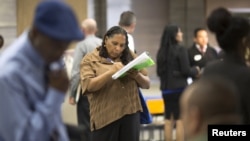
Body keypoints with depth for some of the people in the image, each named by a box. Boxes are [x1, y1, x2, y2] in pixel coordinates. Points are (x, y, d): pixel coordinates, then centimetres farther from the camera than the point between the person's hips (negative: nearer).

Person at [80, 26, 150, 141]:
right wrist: (111, 72, -23)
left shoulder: (129, 56, 12)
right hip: (105, 117, -3)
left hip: (130, 114, 3)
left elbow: (147, 84, 11)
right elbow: (89, 85, -13)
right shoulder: (90, 59, 2)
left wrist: (137, 75, -10)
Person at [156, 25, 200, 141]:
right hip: (179, 88, -6)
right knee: (180, 120, -2)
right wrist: (196, 70, 7)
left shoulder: (161, 51, 7)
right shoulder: (180, 50, -11)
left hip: (166, 89, 6)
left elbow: (159, 72, 12)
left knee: (168, 120, 10)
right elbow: (186, 70, -12)